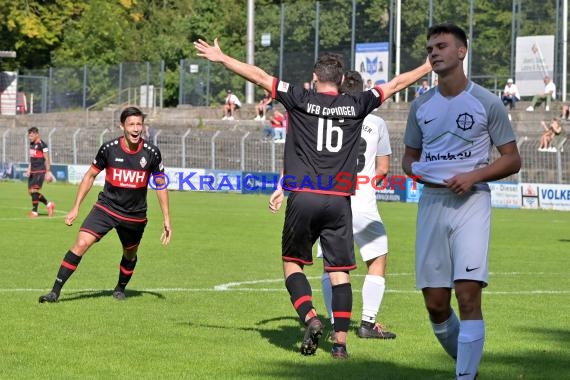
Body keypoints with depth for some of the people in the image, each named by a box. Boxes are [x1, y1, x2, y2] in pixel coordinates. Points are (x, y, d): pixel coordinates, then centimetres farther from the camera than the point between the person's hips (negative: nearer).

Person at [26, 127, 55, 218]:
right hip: (33, 172, 9)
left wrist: (48, 172, -12)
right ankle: (49, 204, 21)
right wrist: (29, 169, 15)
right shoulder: (32, 144, 13)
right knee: (30, 191, 8)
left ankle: (34, 211, -4)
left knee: (34, 190, -13)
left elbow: (47, 159, -10)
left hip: (40, 171, -9)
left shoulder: (42, 145, -11)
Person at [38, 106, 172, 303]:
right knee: (81, 244, -17)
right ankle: (55, 292, -13)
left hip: (135, 216, 1)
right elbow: (90, 176, 3)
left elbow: (161, 185, 3)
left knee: (130, 256, 16)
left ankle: (120, 289, 47)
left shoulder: (151, 153, -9)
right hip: (106, 207, -1)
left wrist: (166, 219, 1)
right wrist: (76, 207, 1)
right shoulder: (109, 148, -10)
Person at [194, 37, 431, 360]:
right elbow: (396, 84, 21)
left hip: (303, 198, -1)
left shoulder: (301, 100, 2)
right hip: (339, 200, 2)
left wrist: (221, 58, 12)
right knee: (340, 271, 5)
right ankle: (341, 342, 0)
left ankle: (310, 318, -10)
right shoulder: (356, 105, 8)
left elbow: (260, 76, 4)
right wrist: (428, 68, 36)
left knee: (292, 263, 11)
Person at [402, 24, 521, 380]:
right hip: (432, 202, 4)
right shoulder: (421, 106, 10)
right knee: (435, 304, 4)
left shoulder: (487, 103, -1)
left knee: (468, 294, -18)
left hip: (472, 202, -4)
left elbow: (512, 159, 2)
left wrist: (474, 175, -13)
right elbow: (410, 155, 21)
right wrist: (414, 170, -3)